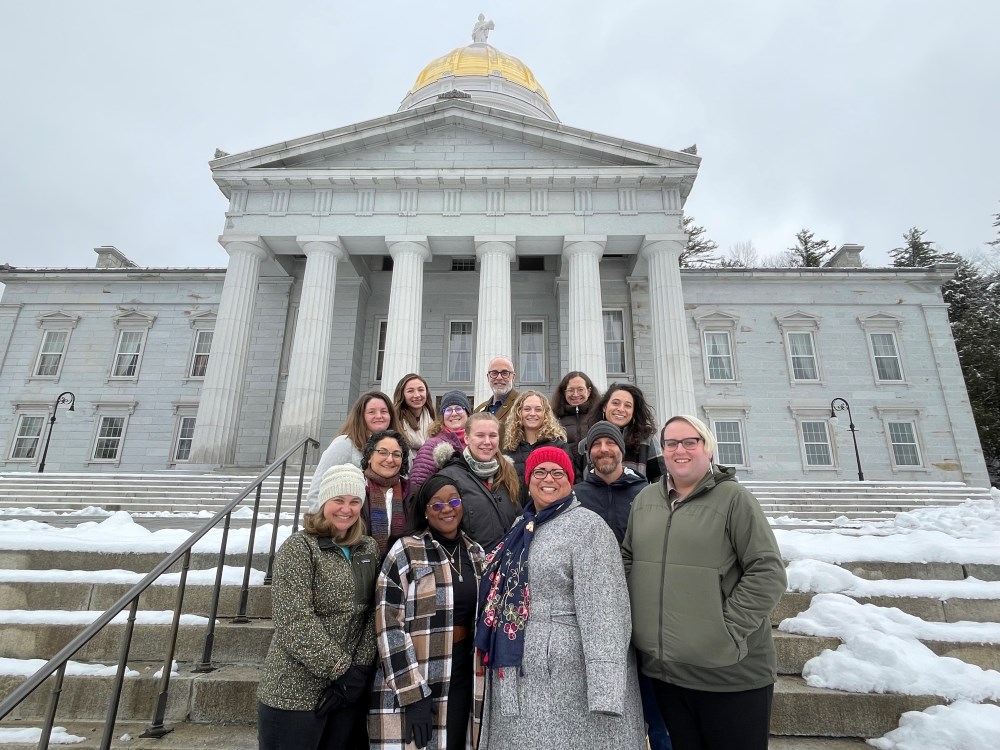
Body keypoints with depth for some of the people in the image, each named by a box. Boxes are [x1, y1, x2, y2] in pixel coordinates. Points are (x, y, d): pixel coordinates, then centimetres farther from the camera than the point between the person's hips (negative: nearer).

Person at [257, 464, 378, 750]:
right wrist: (340, 669, -18)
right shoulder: (299, 547, -12)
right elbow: (295, 621, -19)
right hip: (296, 691, -5)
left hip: (351, 689, 5)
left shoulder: (369, 548, 5)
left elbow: (372, 613, 3)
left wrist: (360, 668, -8)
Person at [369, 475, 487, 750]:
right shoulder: (406, 551, -10)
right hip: (412, 681, -4)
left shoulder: (476, 553, 6)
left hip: (464, 677, 5)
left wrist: (482, 683, 11)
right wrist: (414, 693, -16)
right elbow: (389, 626, -13)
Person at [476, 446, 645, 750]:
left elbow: (602, 608, -19)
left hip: (565, 675, -7)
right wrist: (492, 652, 19)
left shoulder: (587, 527, -12)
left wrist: (605, 690, -24)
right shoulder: (522, 527, 10)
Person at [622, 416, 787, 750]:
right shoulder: (644, 500, 6)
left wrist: (729, 630, -16)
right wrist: (635, 618, 5)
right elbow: (627, 559, 14)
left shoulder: (733, 498, -8)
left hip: (730, 671, -4)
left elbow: (767, 572, -11)